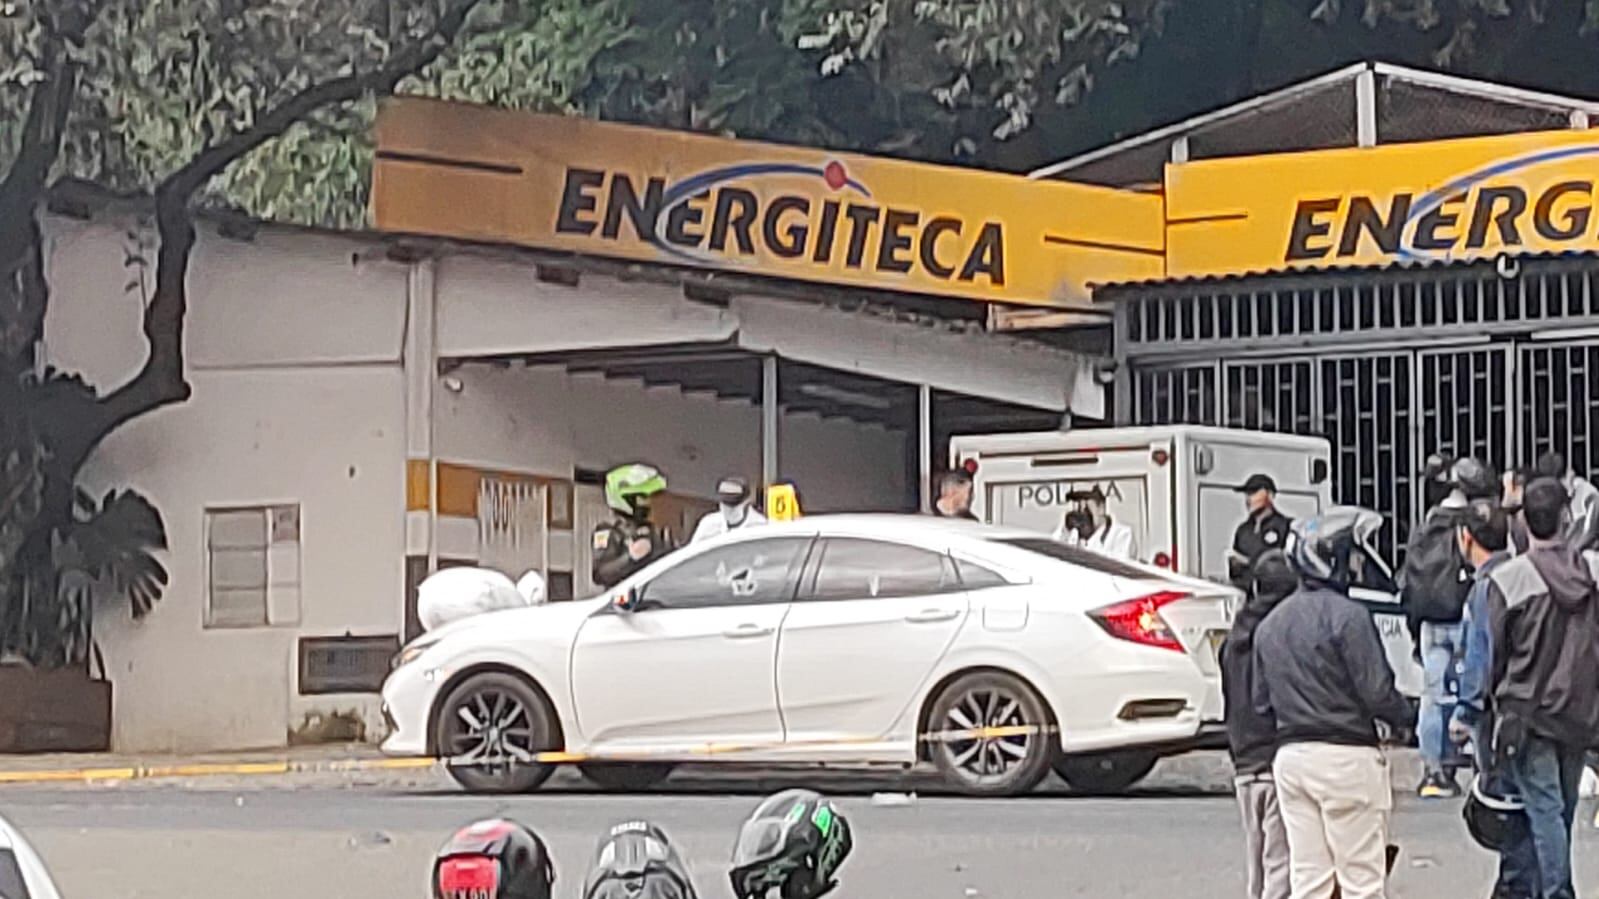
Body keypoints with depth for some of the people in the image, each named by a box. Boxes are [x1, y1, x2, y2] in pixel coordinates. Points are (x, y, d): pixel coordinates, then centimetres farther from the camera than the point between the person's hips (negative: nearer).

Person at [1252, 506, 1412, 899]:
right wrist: (1403, 716, 5)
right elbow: (1376, 690, -14)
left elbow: (1261, 701, 13)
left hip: (1290, 755, 7)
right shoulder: (1347, 616, -13)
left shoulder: (1270, 624, 11)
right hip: (1346, 754, -7)